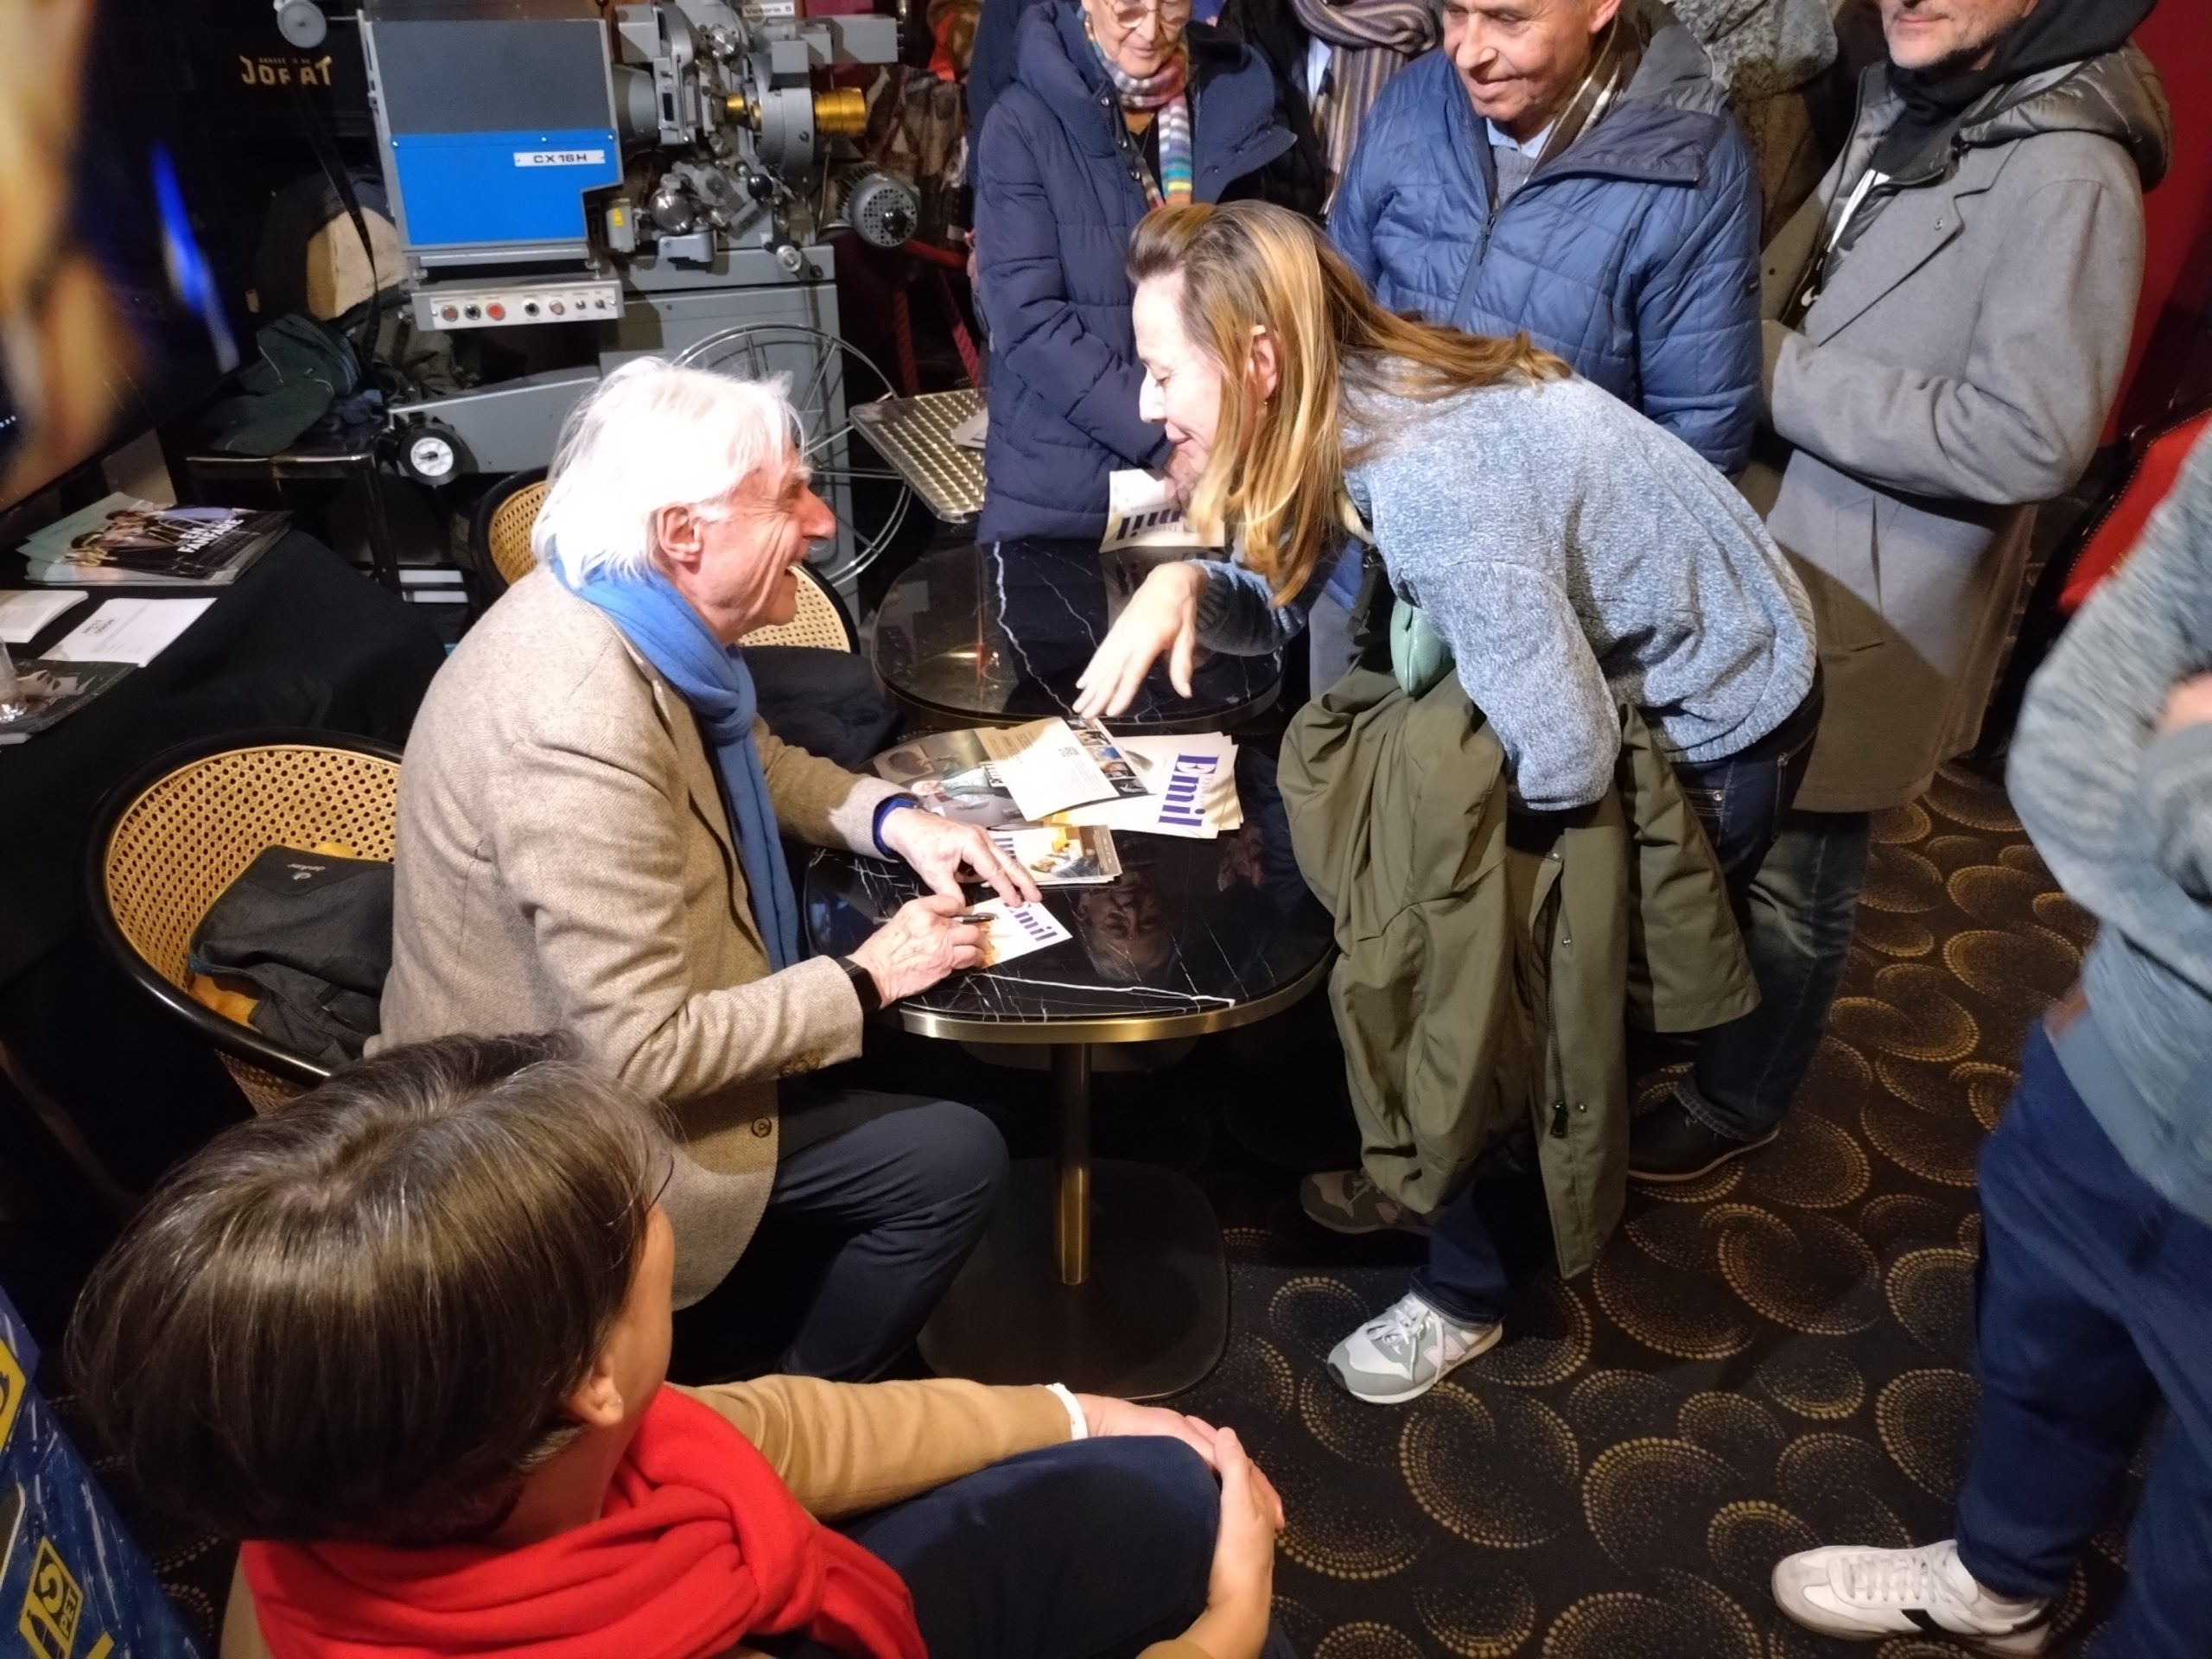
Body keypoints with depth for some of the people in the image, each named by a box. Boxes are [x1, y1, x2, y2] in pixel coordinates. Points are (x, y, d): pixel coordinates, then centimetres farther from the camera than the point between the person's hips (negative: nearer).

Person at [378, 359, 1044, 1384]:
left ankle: (764, 1327, 33)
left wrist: (893, 819, -3)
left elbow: (748, 757, 14)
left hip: (607, 1049, 9)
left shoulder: (623, 610, -6)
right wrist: (865, 982, -20)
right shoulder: (580, 729, -35)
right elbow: (644, 1055, -32)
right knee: (953, 1160, -6)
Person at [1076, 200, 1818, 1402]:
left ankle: (1466, 1288, 26)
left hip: (1712, 733, -8)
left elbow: (1562, 764, -36)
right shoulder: (1352, 408, -11)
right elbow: (1278, 599, 0)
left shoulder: (1434, 481, -37)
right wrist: (1184, 586, -22)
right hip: (1604, 681, 8)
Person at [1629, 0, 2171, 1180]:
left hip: (1868, 609, -7)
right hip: (1771, 558, 8)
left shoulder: (2066, 172, -21)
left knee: (1789, 880, 11)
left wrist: (1775, 371, -23)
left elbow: (2028, 441, -26)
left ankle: (1736, 1100, 34)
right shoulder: (1900, 105, 4)